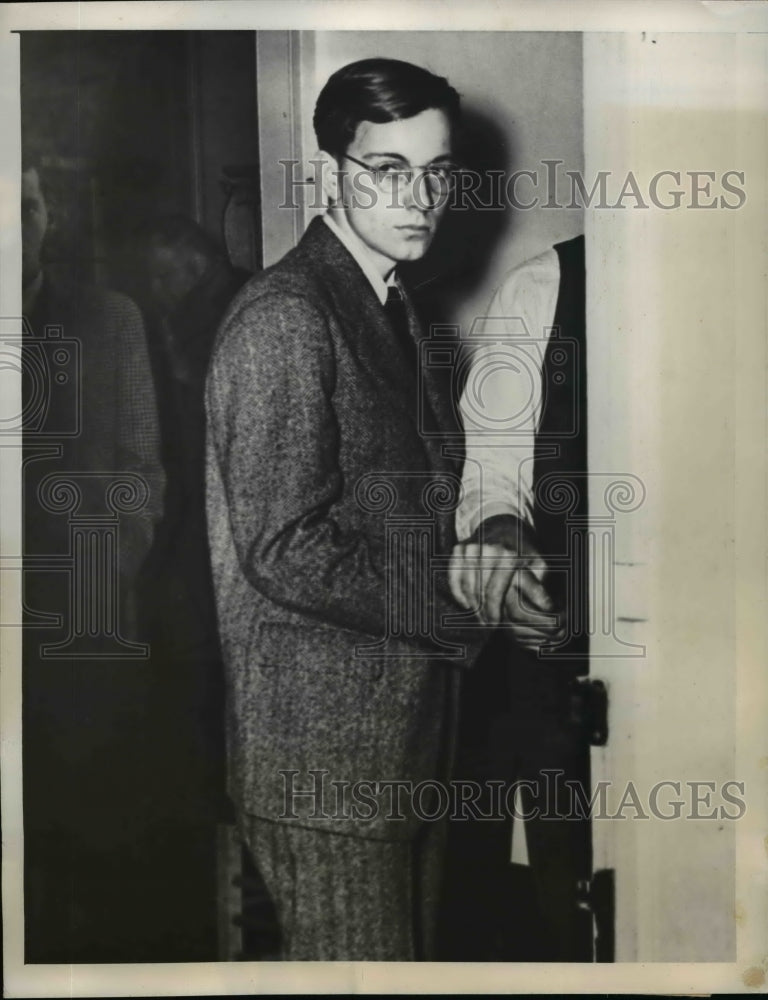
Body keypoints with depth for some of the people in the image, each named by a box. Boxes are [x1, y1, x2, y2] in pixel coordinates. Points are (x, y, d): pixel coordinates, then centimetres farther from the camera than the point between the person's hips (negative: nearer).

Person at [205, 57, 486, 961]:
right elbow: (285, 549, -22)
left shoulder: (391, 309, 15)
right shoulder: (284, 318, -16)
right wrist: (465, 615, -14)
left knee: (411, 952, 18)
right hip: (324, 745, -9)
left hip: (407, 726, 9)